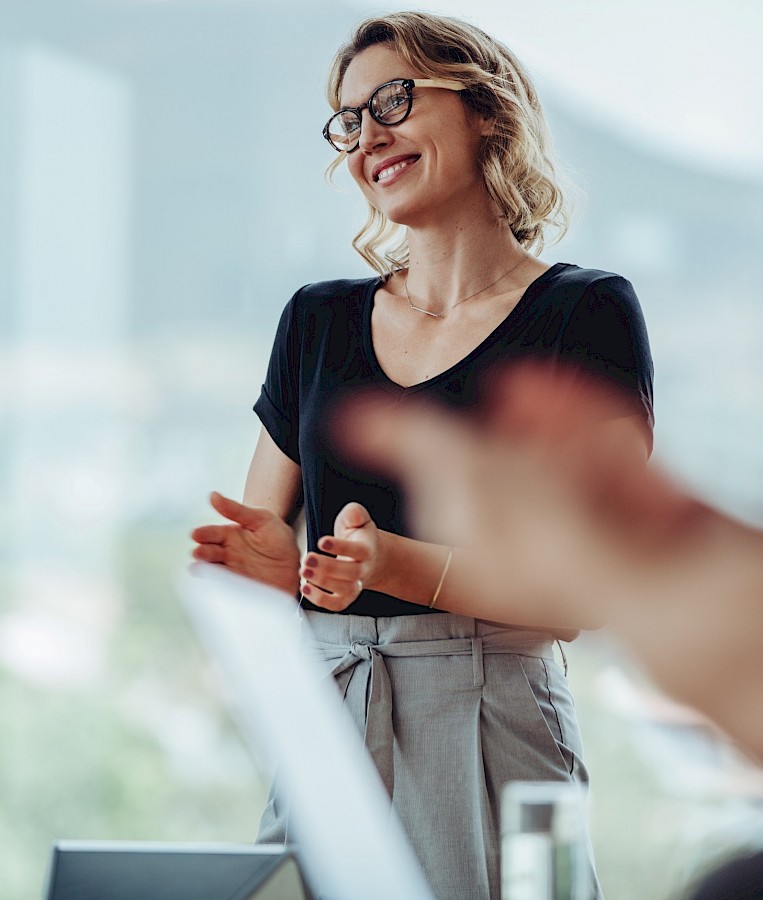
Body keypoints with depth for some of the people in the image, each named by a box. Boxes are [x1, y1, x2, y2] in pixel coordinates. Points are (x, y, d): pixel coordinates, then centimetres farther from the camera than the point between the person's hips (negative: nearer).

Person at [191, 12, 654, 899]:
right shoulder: (319, 319, 13)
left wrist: (391, 565, -23)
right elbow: (252, 539, 15)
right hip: (322, 725, 4)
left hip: (492, 726, -4)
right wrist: (281, 561, -9)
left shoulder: (584, 313, -1)